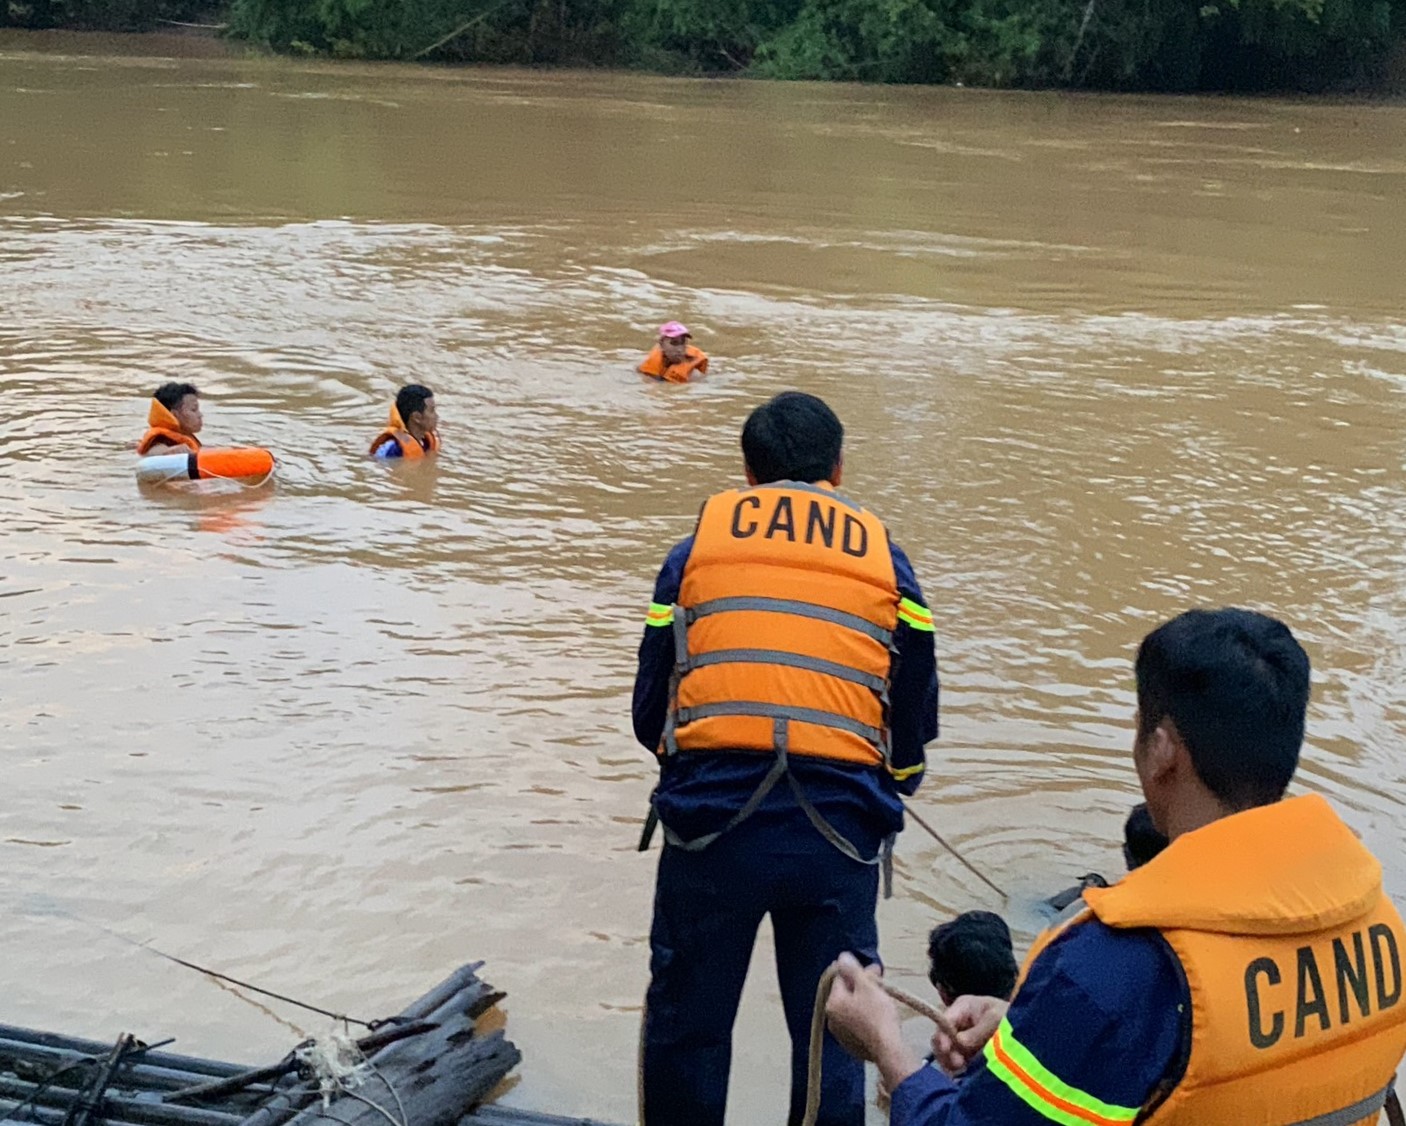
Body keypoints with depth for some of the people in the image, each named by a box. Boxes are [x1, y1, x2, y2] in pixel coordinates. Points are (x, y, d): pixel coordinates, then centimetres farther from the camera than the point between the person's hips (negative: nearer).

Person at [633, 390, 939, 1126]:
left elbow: (649, 711, 11)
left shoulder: (697, 546, 12)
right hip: (840, 829, 1)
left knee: (687, 1022, 14)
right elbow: (914, 722, 11)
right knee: (832, 1032, 13)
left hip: (711, 816, 0)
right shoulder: (884, 557, 13)